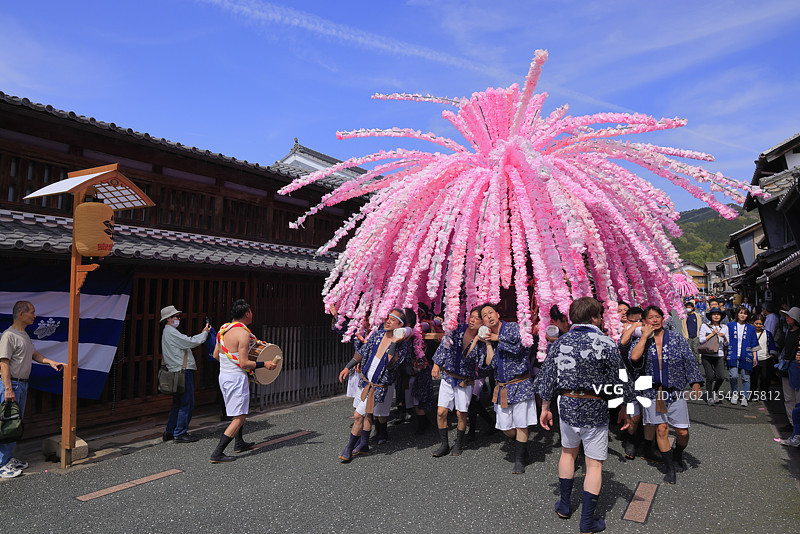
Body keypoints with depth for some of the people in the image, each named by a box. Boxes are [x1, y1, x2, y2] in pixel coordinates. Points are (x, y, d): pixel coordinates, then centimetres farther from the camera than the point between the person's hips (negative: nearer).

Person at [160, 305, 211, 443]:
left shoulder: (169, 332, 21)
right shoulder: (170, 332, -12)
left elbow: (187, 343, 18)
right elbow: (191, 342, -17)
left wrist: (202, 333, 12)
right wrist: (205, 333, -4)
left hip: (177, 371, 11)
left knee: (178, 403, 17)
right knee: (187, 403, -6)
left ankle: (169, 432, 23)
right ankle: (180, 433, 0)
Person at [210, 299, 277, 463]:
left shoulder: (223, 330, 7)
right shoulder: (243, 333, -19)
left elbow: (215, 355, 15)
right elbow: (244, 363, -21)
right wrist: (264, 364, -12)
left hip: (223, 375, 9)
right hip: (236, 378, -9)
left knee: (241, 409, 26)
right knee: (239, 418, -1)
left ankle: (239, 443, 37)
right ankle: (217, 454, -1)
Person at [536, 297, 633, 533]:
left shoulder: (559, 342, 0)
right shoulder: (606, 344, -11)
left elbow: (547, 378, 3)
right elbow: (620, 381, -6)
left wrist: (545, 408, 13)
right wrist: (624, 410, 8)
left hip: (566, 404, 4)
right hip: (594, 409, -4)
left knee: (568, 451, 24)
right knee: (594, 464, 8)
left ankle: (564, 505, 35)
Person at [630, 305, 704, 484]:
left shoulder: (676, 339, 2)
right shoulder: (642, 341, 1)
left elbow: (690, 360, 2)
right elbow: (634, 357, -18)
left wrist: (696, 382, -8)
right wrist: (645, 336, -12)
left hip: (675, 391, 0)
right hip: (653, 392, 0)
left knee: (682, 432, 2)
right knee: (661, 429, 0)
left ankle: (678, 456, 33)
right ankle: (670, 468, 16)